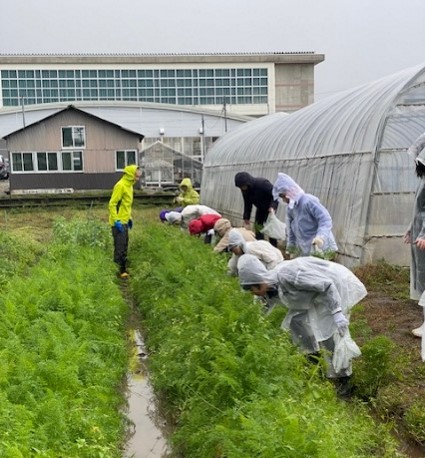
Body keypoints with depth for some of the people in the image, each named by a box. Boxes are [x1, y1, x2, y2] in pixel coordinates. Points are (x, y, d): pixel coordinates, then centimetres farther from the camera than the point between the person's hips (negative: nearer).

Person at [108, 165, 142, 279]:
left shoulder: (128, 185, 12)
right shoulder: (120, 185, -17)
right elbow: (112, 204, -20)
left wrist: (129, 218, 19)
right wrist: (116, 221, -23)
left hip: (124, 221, 9)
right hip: (119, 222, -9)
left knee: (124, 246, 15)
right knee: (119, 247, -5)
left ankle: (123, 269, 24)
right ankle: (118, 270, 1)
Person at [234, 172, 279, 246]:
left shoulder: (262, 183, -34)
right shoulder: (244, 189, -14)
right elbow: (247, 204, -3)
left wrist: (273, 206, -44)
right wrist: (246, 217, -5)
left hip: (270, 207, -6)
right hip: (260, 208, 6)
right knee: (257, 226, 2)